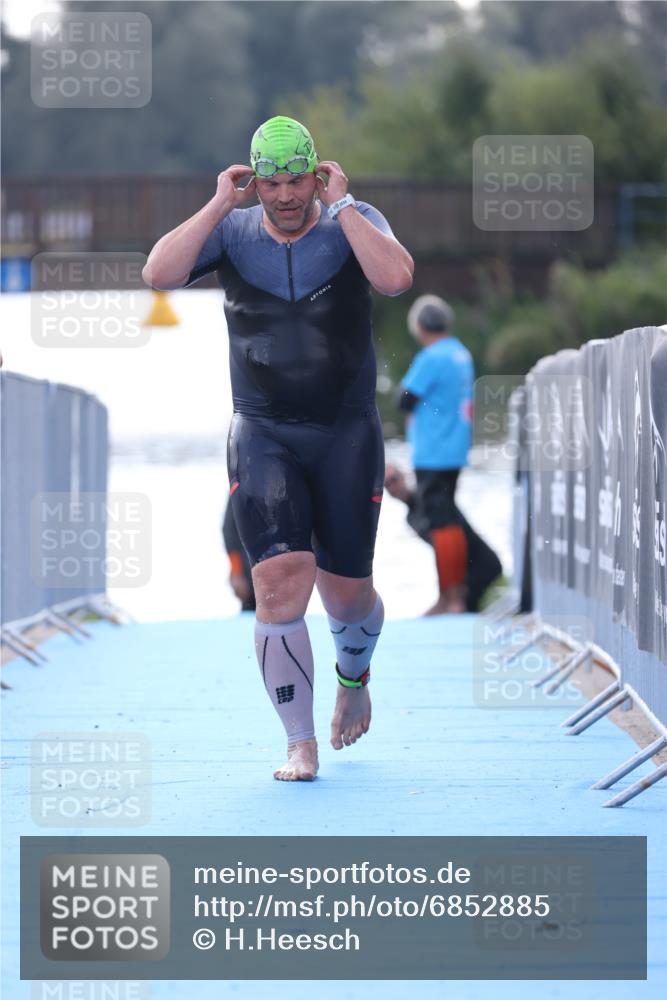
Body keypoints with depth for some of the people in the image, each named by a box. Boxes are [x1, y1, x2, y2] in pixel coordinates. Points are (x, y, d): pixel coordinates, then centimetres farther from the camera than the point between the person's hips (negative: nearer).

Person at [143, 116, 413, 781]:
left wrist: (341, 204, -20)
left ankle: (354, 676, 43)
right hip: (262, 438, 0)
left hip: (347, 436, 0)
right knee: (281, 582, -15)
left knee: (346, 592, 8)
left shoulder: (353, 223, -3)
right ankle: (300, 744, -6)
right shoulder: (231, 232, 0)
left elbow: (395, 278, -24)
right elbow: (160, 273, -16)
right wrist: (220, 204, -15)